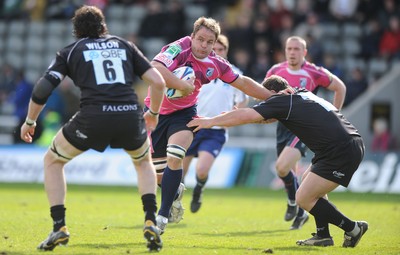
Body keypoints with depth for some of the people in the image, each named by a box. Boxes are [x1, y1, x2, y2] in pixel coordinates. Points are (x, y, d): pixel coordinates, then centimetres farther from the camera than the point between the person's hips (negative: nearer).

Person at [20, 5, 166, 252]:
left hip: (93, 117, -2)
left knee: (53, 161, 23)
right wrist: (153, 114, 33)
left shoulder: (70, 51, 17)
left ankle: (59, 227, 11)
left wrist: (30, 122, 22)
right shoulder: (124, 45, 23)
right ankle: (151, 222, 13)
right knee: (144, 162, 33)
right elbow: (158, 82, 16)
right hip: (130, 115, 2)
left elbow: (42, 88, 7)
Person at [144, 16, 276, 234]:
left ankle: (163, 216, -18)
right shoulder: (179, 49, -23)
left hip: (184, 112, 2)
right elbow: (156, 69, -40)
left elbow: (243, 83, 8)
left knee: (174, 157, -24)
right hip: (157, 109, -2)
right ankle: (175, 191, 42)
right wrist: (184, 86, -36)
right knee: (157, 171, 5)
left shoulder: (216, 64, -6)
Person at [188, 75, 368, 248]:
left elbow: (245, 116, -6)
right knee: (309, 181, 23)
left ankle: (353, 229, 4)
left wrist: (211, 121, 4)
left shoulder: (282, 101, -4)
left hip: (342, 152, -10)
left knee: (303, 199, -5)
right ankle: (323, 235, 20)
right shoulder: (303, 95, 23)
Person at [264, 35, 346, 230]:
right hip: (284, 125, 5)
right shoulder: (275, 71, 1)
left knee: (282, 167, -22)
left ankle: (293, 202, 5)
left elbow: (340, 88, 4)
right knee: (290, 173, 10)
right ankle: (300, 214, 31)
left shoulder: (315, 73, -9)